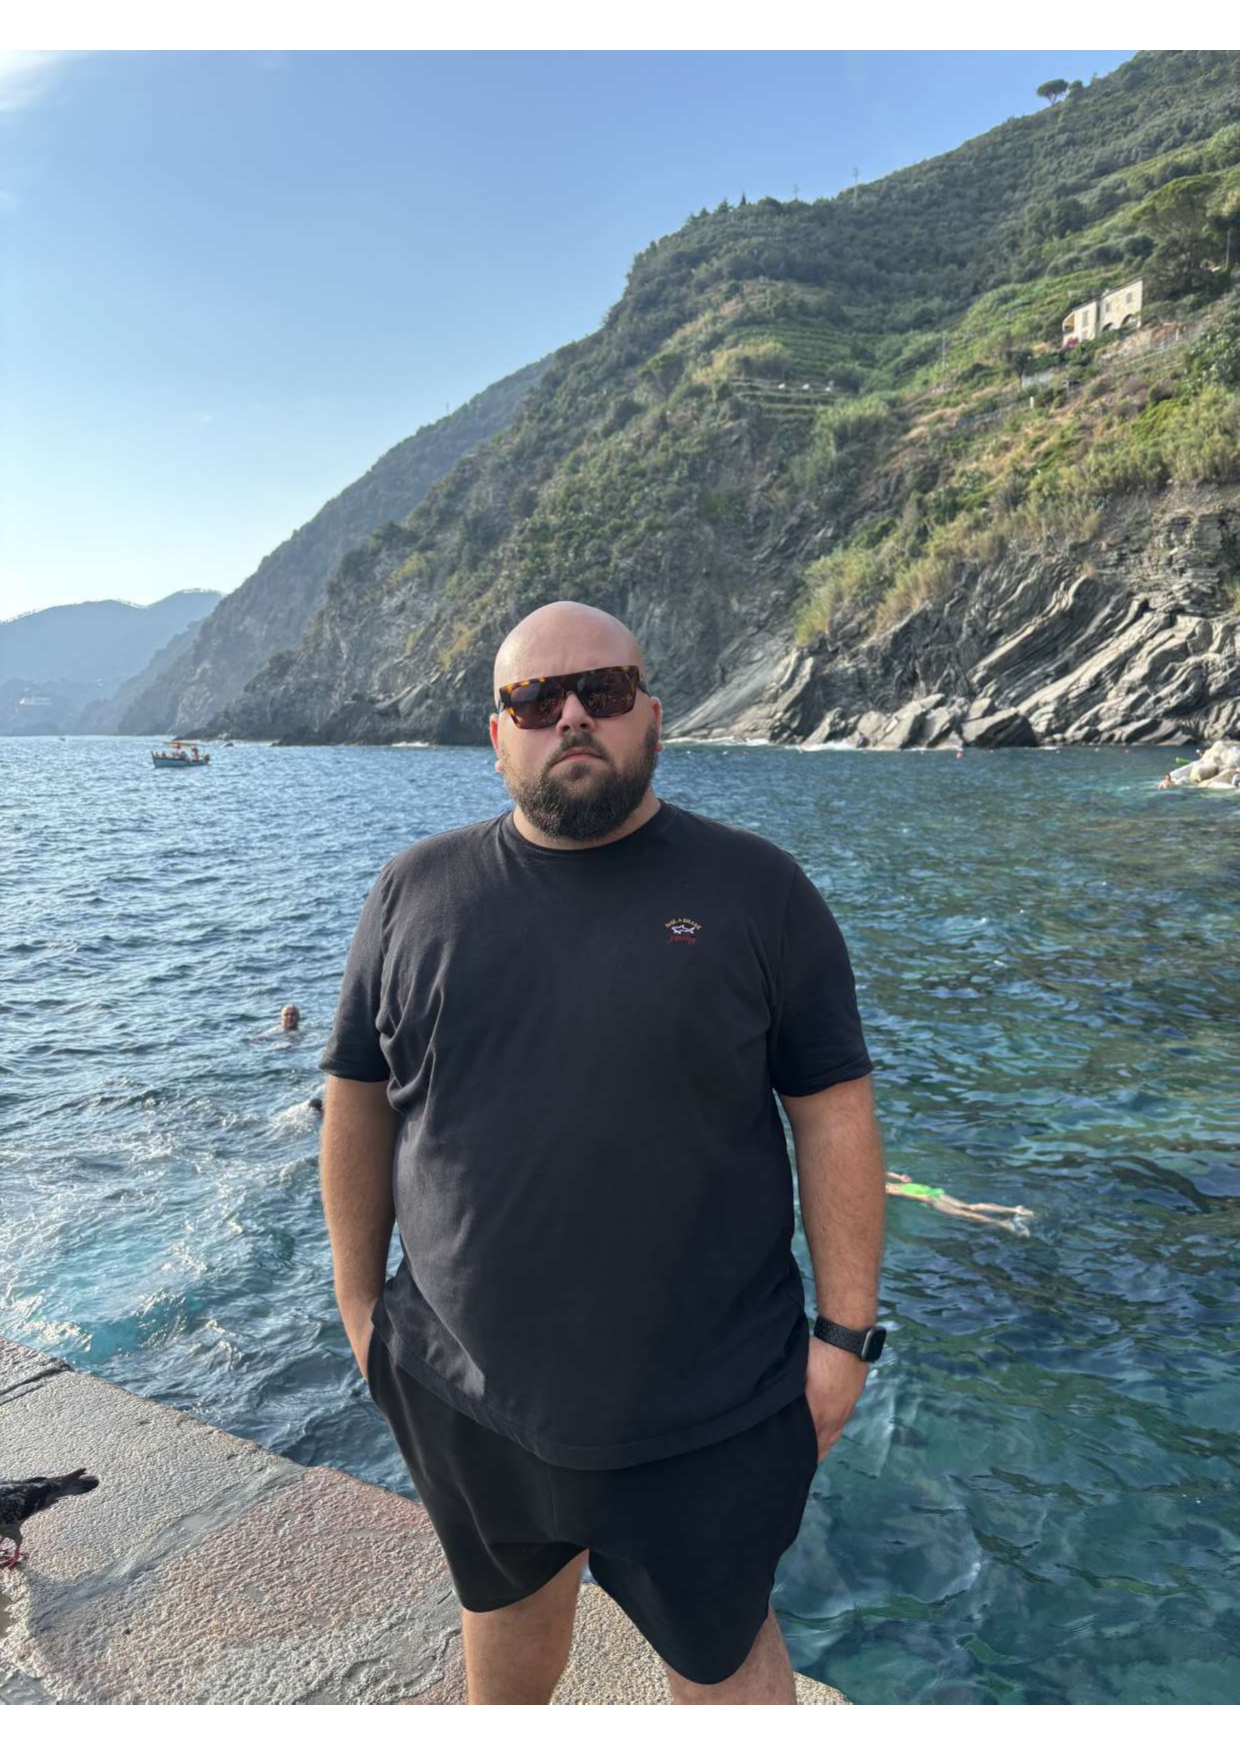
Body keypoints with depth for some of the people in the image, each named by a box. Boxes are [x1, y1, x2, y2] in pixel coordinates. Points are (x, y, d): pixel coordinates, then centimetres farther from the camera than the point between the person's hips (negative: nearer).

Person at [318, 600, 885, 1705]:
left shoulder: (755, 889, -9)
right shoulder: (417, 892, -3)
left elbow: (833, 1114, -8)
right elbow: (358, 1103, 3)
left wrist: (845, 1335, -9)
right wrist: (360, 1301, 6)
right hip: (467, 1390, 3)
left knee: (719, 1654, 19)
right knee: (506, 1607, 29)